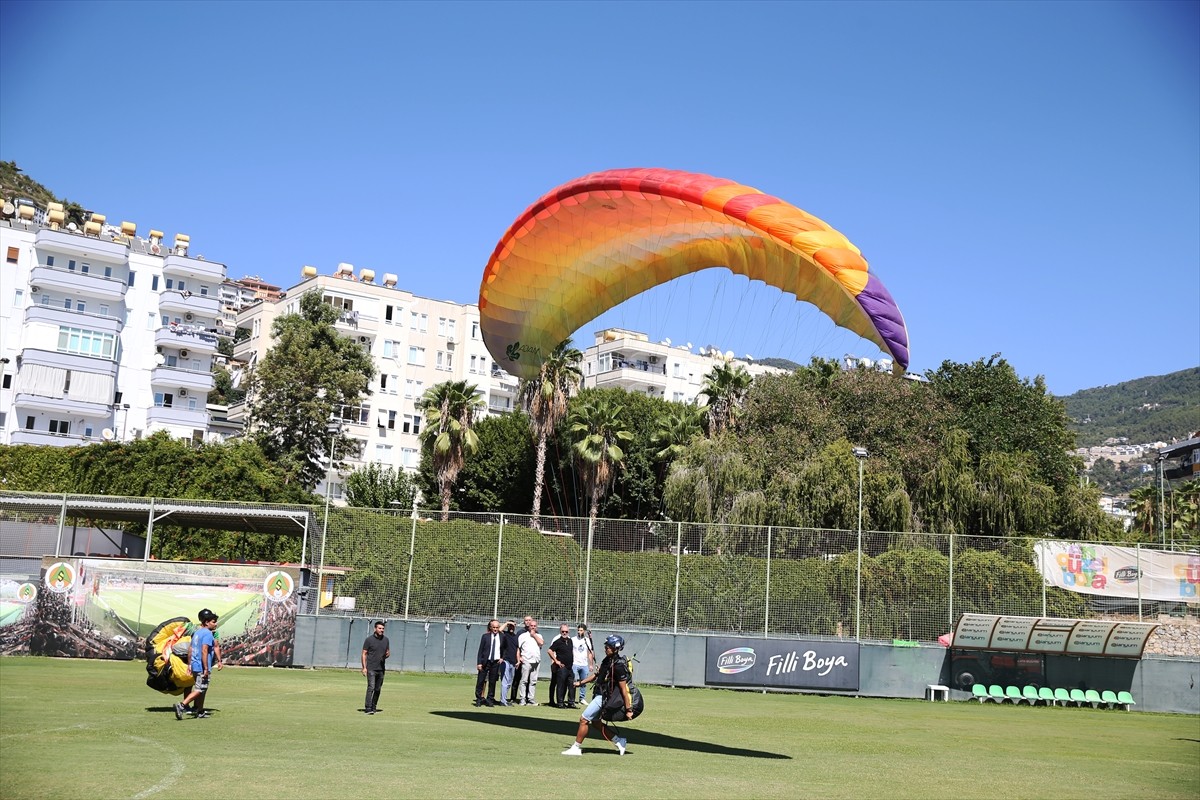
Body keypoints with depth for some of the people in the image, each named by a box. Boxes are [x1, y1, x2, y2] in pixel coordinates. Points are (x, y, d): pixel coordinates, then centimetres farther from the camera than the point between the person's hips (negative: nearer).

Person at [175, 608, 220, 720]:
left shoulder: (197, 632, 14)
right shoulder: (208, 634, -14)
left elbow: (190, 649, 17)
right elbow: (204, 651, -23)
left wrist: (190, 664, 23)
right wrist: (206, 668, -22)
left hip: (195, 666, 9)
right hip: (202, 667, -9)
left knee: (202, 689, 18)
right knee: (199, 690, -8)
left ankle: (199, 712, 26)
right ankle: (181, 706, -19)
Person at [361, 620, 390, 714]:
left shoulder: (386, 640, 11)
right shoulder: (369, 639, -3)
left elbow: (388, 652, 19)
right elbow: (364, 654, -2)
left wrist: (387, 654, -6)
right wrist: (364, 667, -11)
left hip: (381, 669, 5)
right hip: (371, 668, -5)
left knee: (378, 689, 9)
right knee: (371, 688, -15)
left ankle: (374, 708, 17)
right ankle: (368, 708, -16)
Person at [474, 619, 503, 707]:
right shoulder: (485, 636, 0)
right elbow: (480, 650, -1)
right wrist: (479, 663, -6)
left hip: (496, 662, 1)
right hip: (485, 661, -1)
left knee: (492, 682, 6)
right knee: (480, 681, 1)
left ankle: (490, 699, 15)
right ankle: (479, 699, 12)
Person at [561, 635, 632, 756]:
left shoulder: (618, 666, -24)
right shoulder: (608, 660, 4)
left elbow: (624, 689, -23)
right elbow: (597, 674, 20)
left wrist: (628, 709, -22)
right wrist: (581, 682, 19)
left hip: (604, 697, -10)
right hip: (599, 695, 10)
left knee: (584, 719, -4)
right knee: (595, 721, 18)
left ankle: (576, 748, 9)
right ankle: (619, 741, 25)